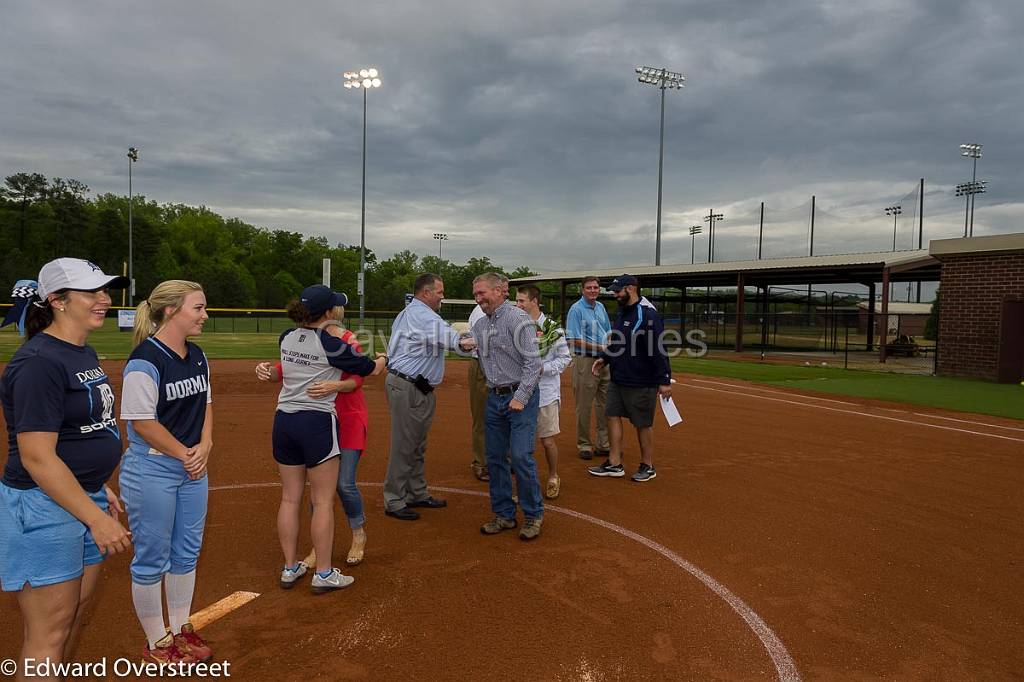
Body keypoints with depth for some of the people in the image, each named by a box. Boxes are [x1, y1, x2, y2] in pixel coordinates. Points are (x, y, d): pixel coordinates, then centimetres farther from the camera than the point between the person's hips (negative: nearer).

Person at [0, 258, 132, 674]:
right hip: (44, 507, -9)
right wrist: (97, 517, -24)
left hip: (84, 498, 9)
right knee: (49, 633, 3)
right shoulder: (40, 362, -20)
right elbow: (36, 458, -24)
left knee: (76, 614, 19)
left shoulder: (84, 353, 8)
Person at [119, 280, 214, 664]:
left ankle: (180, 629, 34)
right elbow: (142, 421, -20)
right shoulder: (145, 360, -19)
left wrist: (204, 445, -2)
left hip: (193, 467, 8)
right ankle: (157, 643, 24)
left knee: (187, 553, 17)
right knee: (152, 560, 7)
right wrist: (184, 454, -13)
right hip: (152, 469, -8)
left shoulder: (197, 356, 5)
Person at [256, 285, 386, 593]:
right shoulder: (332, 344, -12)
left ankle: (290, 569, 23)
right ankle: (323, 574, 11)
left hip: (284, 420, 6)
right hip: (317, 422, -6)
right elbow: (370, 369, 2)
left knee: (290, 498, 13)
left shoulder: (286, 338, 4)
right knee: (323, 501, 4)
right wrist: (382, 358, 23)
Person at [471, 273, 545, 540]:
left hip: (520, 396, -7)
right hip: (494, 397, 7)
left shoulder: (519, 319, -12)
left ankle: (533, 514, 7)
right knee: (495, 458, 8)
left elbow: (533, 362, -16)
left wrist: (520, 398, -19)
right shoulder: (480, 326, 11)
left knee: (521, 456, -10)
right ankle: (504, 515, 20)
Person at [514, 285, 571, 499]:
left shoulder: (552, 328, -7)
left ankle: (553, 478, 25)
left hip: (545, 392, -3)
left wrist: (542, 369, -14)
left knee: (548, 440, 3)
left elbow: (565, 358, -4)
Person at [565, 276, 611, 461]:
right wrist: (601, 347, -16)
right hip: (585, 361, -7)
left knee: (605, 404, 9)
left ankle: (603, 444, 19)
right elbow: (573, 340, -14)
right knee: (584, 405, -1)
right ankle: (584, 444, 10)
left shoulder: (601, 307, 15)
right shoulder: (576, 309, -8)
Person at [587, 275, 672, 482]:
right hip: (618, 380, 9)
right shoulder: (621, 313, 11)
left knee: (643, 424, 4)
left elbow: (659, 350, -20)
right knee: (613, 416, 9)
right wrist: (605, 358, 7)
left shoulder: (648, 315, -17)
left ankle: (647, 466, 20)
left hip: (642, 383, -8)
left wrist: (665, 381, -22)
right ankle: (614, 464, 19)